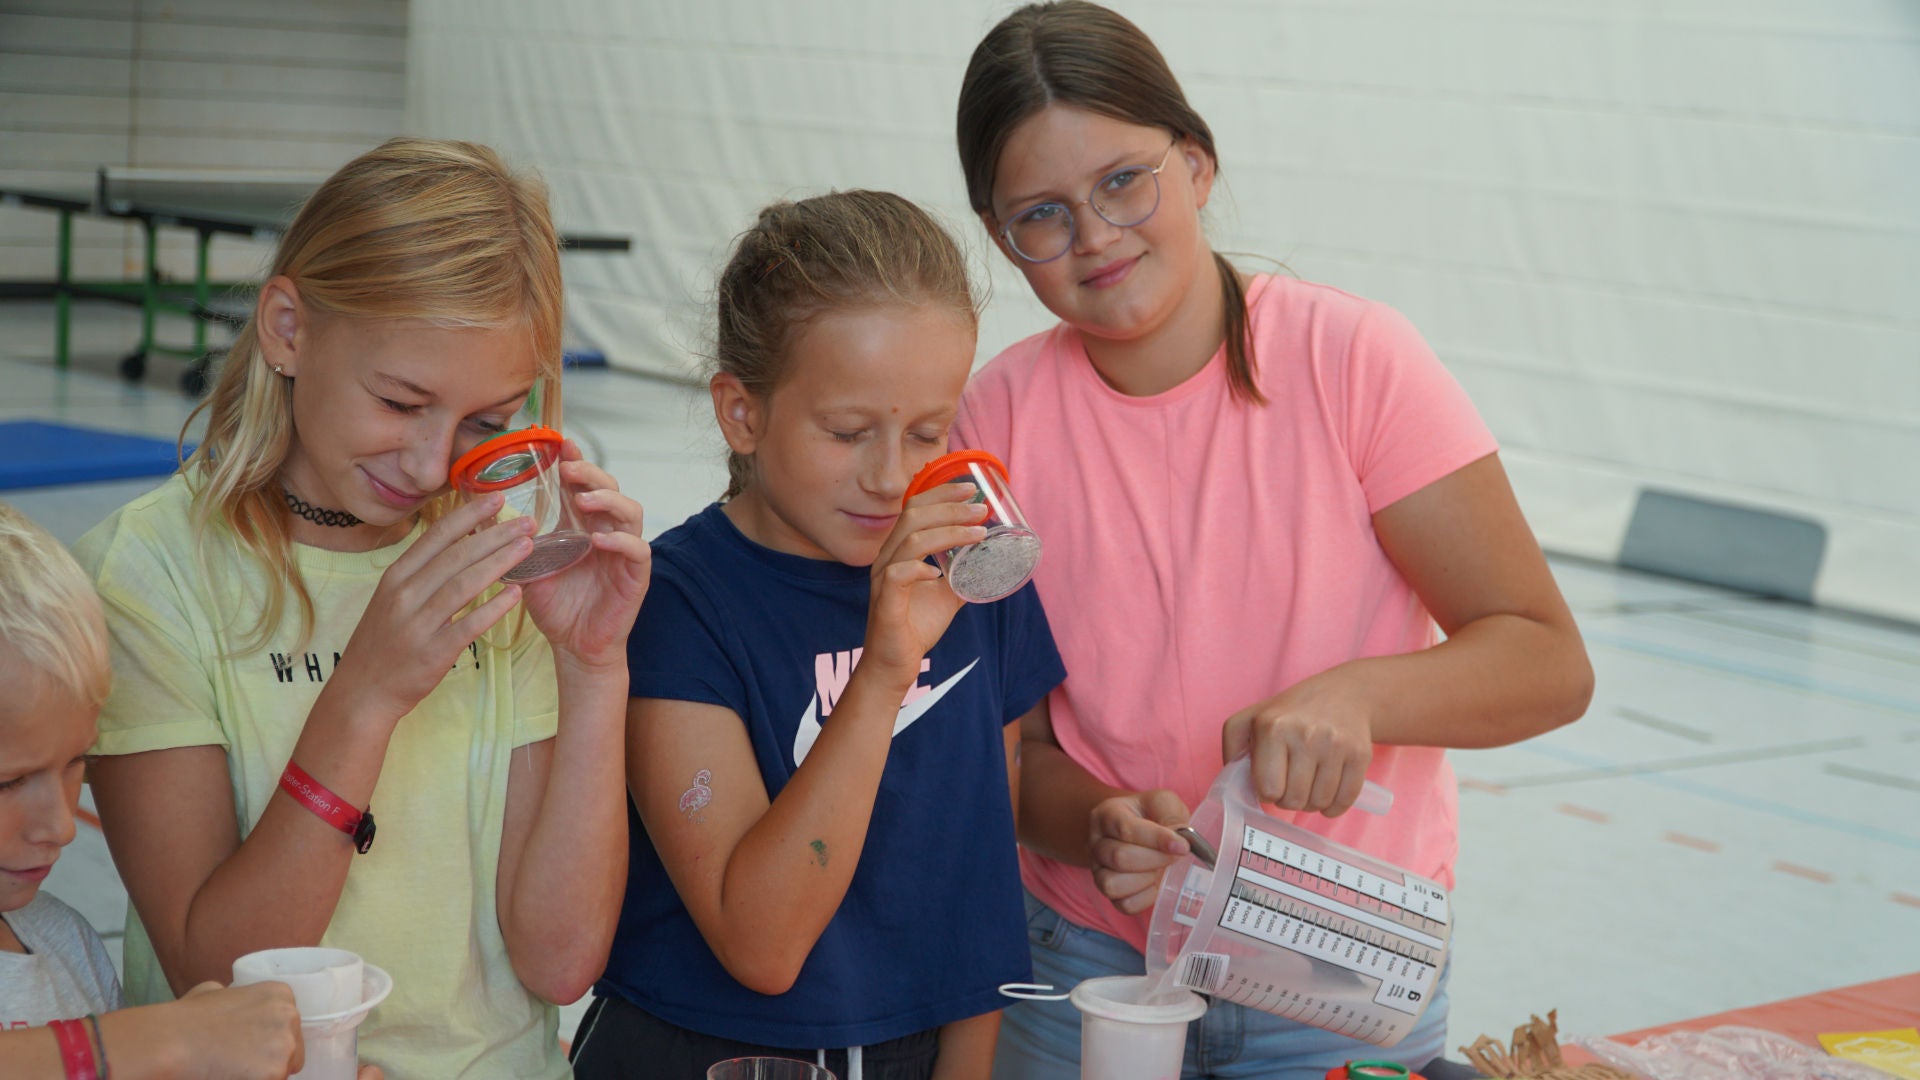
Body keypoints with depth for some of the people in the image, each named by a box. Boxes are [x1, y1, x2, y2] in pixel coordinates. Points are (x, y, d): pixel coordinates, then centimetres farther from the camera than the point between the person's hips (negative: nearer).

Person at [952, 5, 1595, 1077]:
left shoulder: (1352, 357, -13)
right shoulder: (1000, 416, -6)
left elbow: (1550, 664, -13)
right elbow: (1009, 746, -3)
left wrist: (1356, 696, -31)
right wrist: (1096, 828, -24)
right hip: (1087, 971, 2)